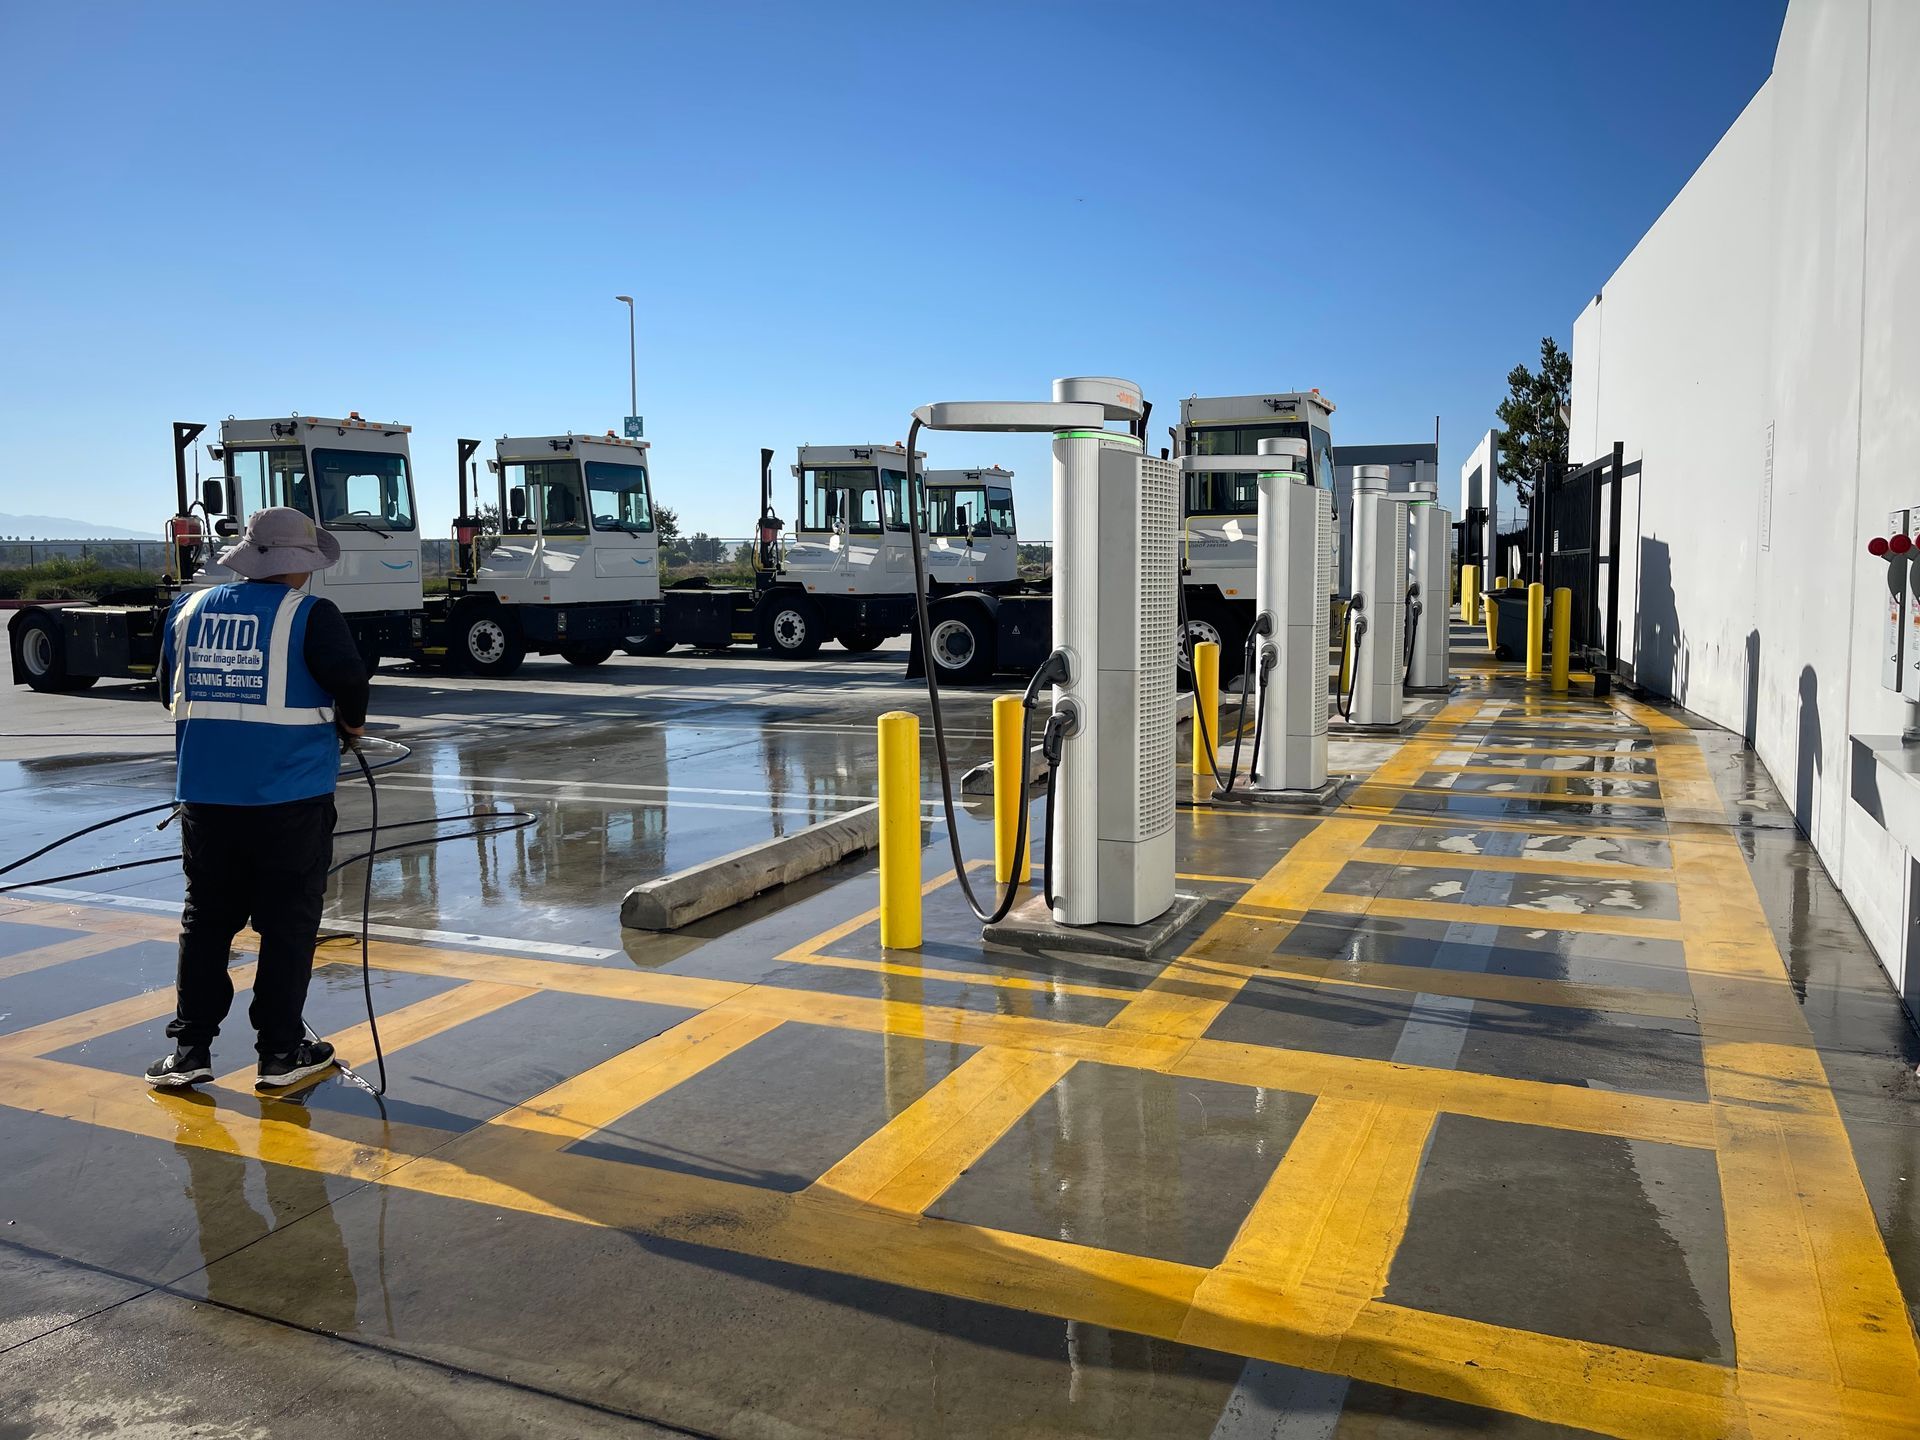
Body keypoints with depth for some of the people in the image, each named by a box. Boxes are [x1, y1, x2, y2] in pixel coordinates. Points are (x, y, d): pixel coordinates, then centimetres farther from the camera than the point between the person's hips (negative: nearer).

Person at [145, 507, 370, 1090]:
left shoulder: (189, 609, 8)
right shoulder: (311, 616, -9)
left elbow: (169, 689, 16)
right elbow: (349, 682, -18)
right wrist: (350, 721, 2)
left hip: (204, 794, 5)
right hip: (291, 795, -5)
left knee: (206, 919, 14)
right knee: (288, 923, 5)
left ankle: (188, 1049, 17)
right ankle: (281, 1053, 11)